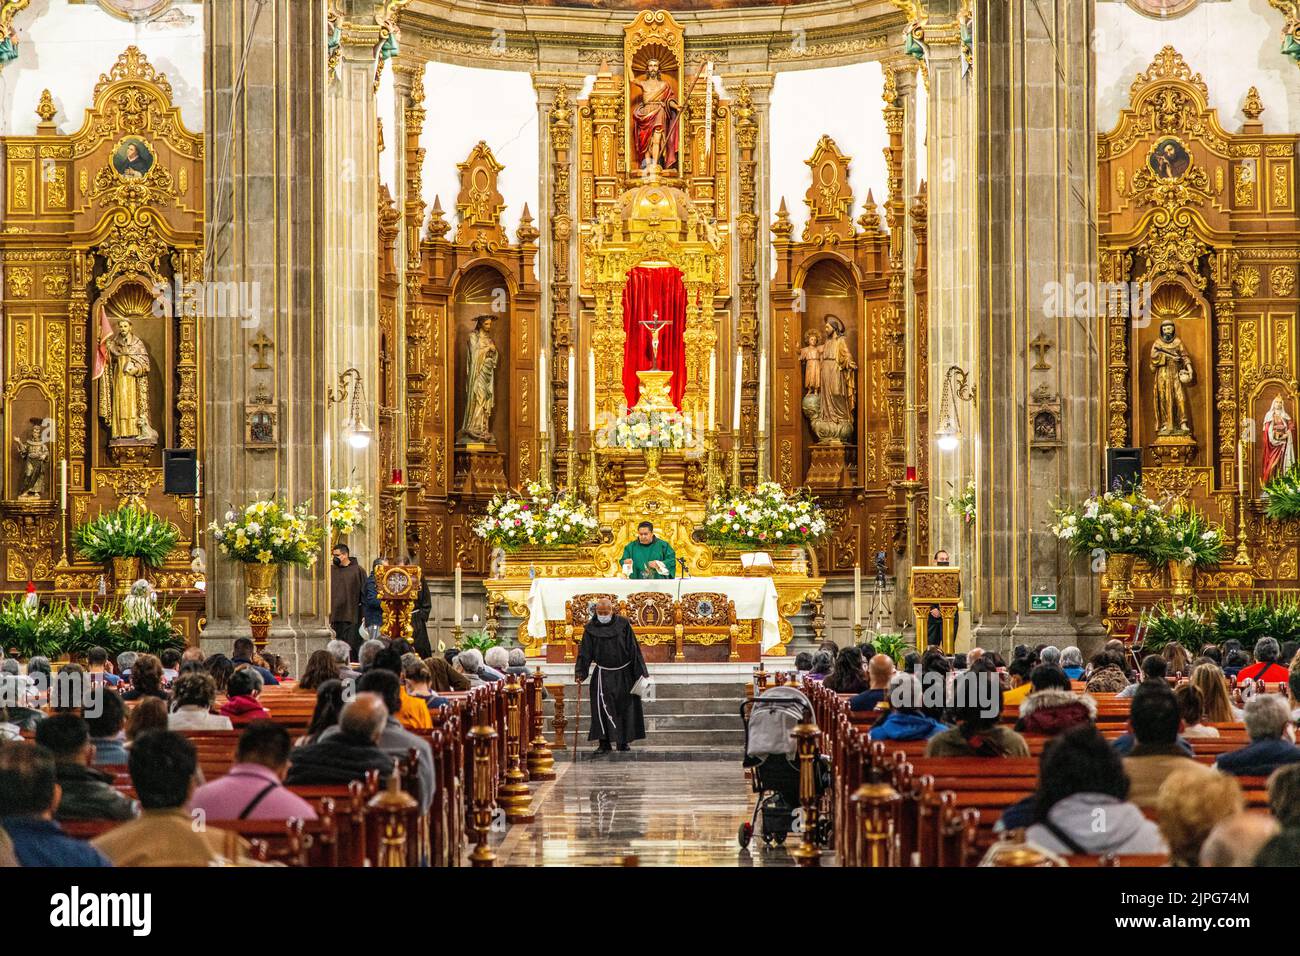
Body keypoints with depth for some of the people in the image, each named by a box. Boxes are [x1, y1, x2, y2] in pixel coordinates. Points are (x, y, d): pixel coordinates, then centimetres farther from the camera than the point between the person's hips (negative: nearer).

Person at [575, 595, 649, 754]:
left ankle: (624, 741, 19)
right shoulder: (591, 628, -2)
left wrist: (640, 671, -3)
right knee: (602, 707, -10)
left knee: (625, 706, 7)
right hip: (603, 675, 0)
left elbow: (633, 649, -2)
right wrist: (580, 672, -14)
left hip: (623, 674, 0)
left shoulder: (623, 624, -4)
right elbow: (585, 652, -3)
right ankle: (604, 743, -7)